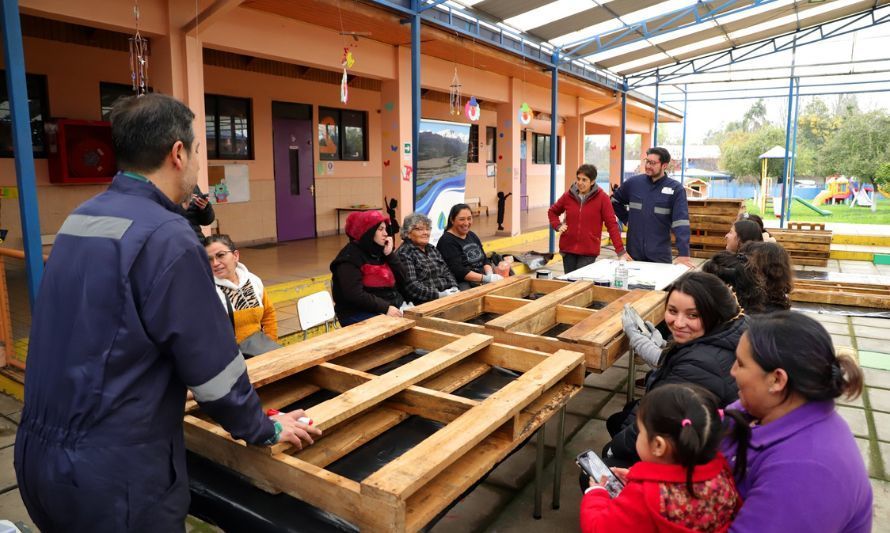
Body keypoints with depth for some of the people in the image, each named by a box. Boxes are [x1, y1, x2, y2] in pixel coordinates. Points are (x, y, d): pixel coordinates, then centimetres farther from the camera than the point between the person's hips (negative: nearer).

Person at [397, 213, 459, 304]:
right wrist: (439, 295, -20)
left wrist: (454, 288, -1)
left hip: (446, 295, 8)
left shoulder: (432, 249, 20)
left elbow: (446, 272, 19)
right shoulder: (404, 254, -7)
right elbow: (411, 286, -16)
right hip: (424, 302, -8)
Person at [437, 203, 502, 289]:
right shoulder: (447, 241, -8)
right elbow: (458, 271, -17)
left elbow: (484, 260, 16)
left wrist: (490, 274, -6)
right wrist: (487, 278, -22)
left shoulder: (472, 235, 16)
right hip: (462, 284, -8)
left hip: (482, 281, 8)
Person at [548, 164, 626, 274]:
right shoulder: (568, 195, 2)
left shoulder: (602, 198, -7)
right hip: (567, 249, 3)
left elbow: (612, 224, -8)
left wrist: (620, 250, -11)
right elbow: (552, 211, 19)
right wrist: (558, 226, 1)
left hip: (589, 251, -3)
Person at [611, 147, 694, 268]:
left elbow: (681, 222, -15)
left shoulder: (676, 189, -7)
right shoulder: (633, 182, 2)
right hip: (633, 253, 2)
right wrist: (626, 219, 6)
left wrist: (684, 254, -22)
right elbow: (615, 201, 19)